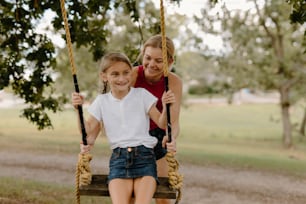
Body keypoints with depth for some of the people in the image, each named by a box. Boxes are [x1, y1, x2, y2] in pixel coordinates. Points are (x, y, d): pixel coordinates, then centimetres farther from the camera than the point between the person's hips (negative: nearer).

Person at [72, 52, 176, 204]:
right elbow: (89, 132, 11)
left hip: (144, 156, -1)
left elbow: (162, 123, 6)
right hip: (118, 158, 1)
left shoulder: (142, 95, 7)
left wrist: (166, 106, -13)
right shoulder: (101, 101, 12)